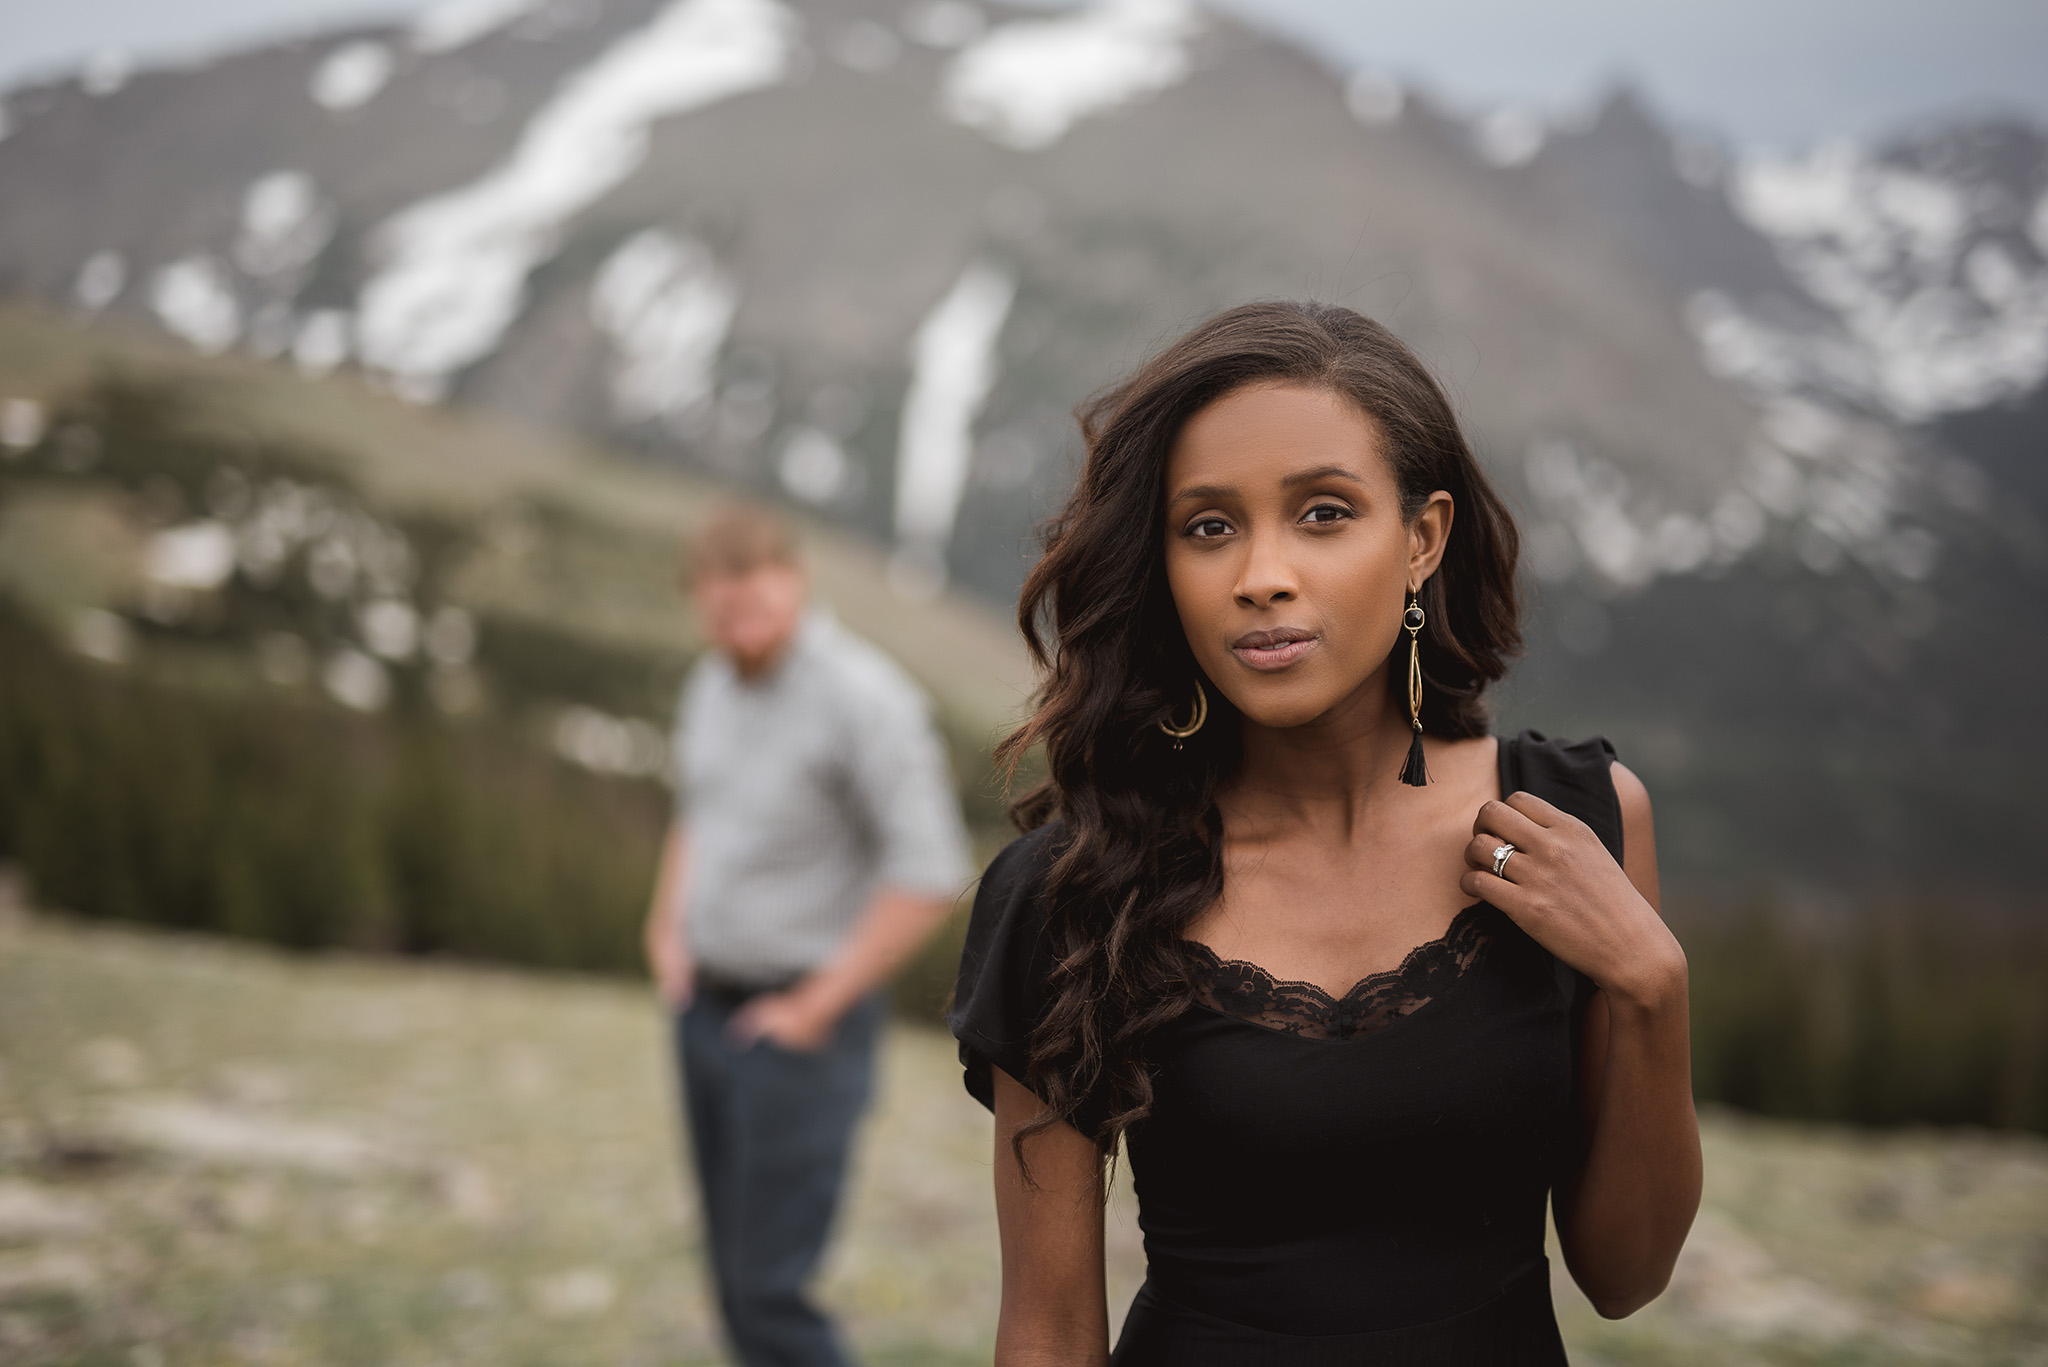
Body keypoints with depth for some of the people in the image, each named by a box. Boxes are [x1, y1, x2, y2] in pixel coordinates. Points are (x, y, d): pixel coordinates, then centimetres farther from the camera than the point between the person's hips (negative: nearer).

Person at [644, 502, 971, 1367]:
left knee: (769, 1287, -7)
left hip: (800, 1026, -8)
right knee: (733, 1270, 14)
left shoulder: (863, 696, -19)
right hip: (707, 1006, 8)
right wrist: (668, 930, 12)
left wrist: (816, 1007, -18)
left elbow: (929, 873, -22)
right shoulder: (711, 685, 6)